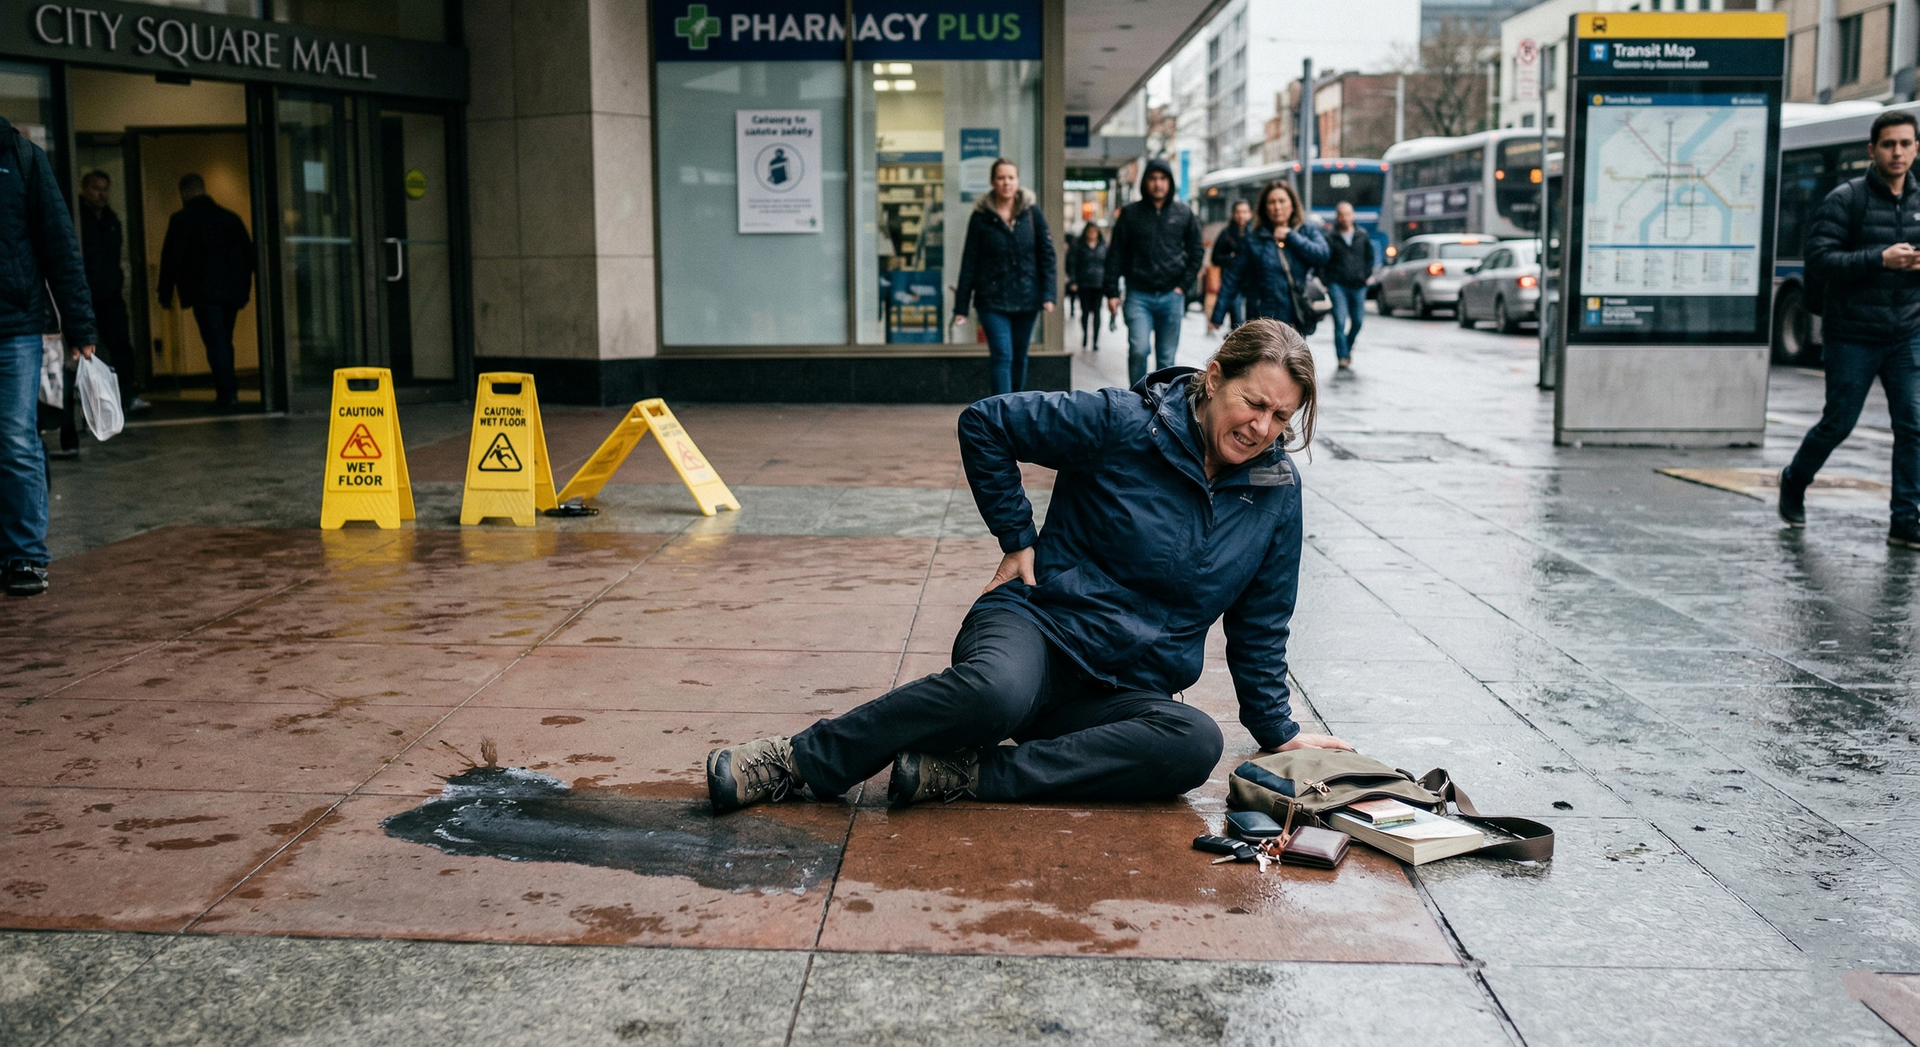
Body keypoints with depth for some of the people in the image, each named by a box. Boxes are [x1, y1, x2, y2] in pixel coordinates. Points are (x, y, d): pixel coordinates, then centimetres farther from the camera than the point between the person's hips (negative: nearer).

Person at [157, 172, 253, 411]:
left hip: (204, 292, -5)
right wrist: (244, 286, 20)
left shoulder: (181, 220, -3)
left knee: (215, 343, -6)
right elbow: (248, 253, 15)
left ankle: (226, 394, -12)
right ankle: (229, 391, 15)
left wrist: (165, 293, 3)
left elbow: (170, 257, -4)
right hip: (232, 291, 5)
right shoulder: (230, 218, 12)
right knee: (224, 342, 15)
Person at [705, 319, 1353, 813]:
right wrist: (1017, 537, -4)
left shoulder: (1277, 490, 4)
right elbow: (985, 425, -4)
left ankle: (961, 775, -32)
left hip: (1126, 690, 4)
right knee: (995, 690, -41)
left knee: (1196, 744, -32)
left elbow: (1259, 624, 15)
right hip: (1041, 620, -4)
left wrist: (1277, 731, 16)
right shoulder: (1123, 424, -8)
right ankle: (796, 764, -25)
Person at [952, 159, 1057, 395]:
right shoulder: (981, 216, -1)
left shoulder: (1032, 214, 3)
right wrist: (961, 306, -2)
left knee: (1019, 358, 12)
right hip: (993, 299, -2)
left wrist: (1048, 294, -7)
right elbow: (969, 263, 0)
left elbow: (1046, 255, 3)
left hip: (1026, 297, 2)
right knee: (1002, 356, -13)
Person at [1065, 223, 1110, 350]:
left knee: (1096, 312, -1)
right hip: (1083, 285, -1)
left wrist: (1107, 282, 2)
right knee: (1085, 311, 5)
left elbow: (1108, 264, 9)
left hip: (1099, 284, 1)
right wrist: (1072, 281, -8)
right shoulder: (1078, 245, 0)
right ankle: (1085, 336, 25)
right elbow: (1071, 263, 0)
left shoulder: (1103, 245, 6)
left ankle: (1095, 340, 1)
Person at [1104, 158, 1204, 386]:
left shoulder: (1183, 214, 7)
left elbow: (1196, 252, 13)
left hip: (1171, 296, 2)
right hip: (1139, 296, -2)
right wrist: (1112, 292, -1)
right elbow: (1116, 255, 4)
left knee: (1167, 357, 6)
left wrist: (1183, 285, 2)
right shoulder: (1130, 213, 3)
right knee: (1138, 350, -15)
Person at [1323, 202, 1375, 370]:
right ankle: (1343, 356, -8)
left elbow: (1369, 255, 18)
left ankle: (1348, 348, 35)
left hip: (1358, 286, 4)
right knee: (1340, 321, -12)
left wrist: (1368, 275, 9)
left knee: (1357, 321, 10)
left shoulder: (1362, 235, 8)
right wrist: (1326, 282, -9)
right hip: (1338, 285, -4)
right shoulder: (1331, 237, -4)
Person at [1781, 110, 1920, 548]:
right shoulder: (1846, 199, -7)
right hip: (1853, 336, -4)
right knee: (1837, 424, 5)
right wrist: (1881, 259, -25)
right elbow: (1819, 259, -15)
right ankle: (1794, 482, 33)